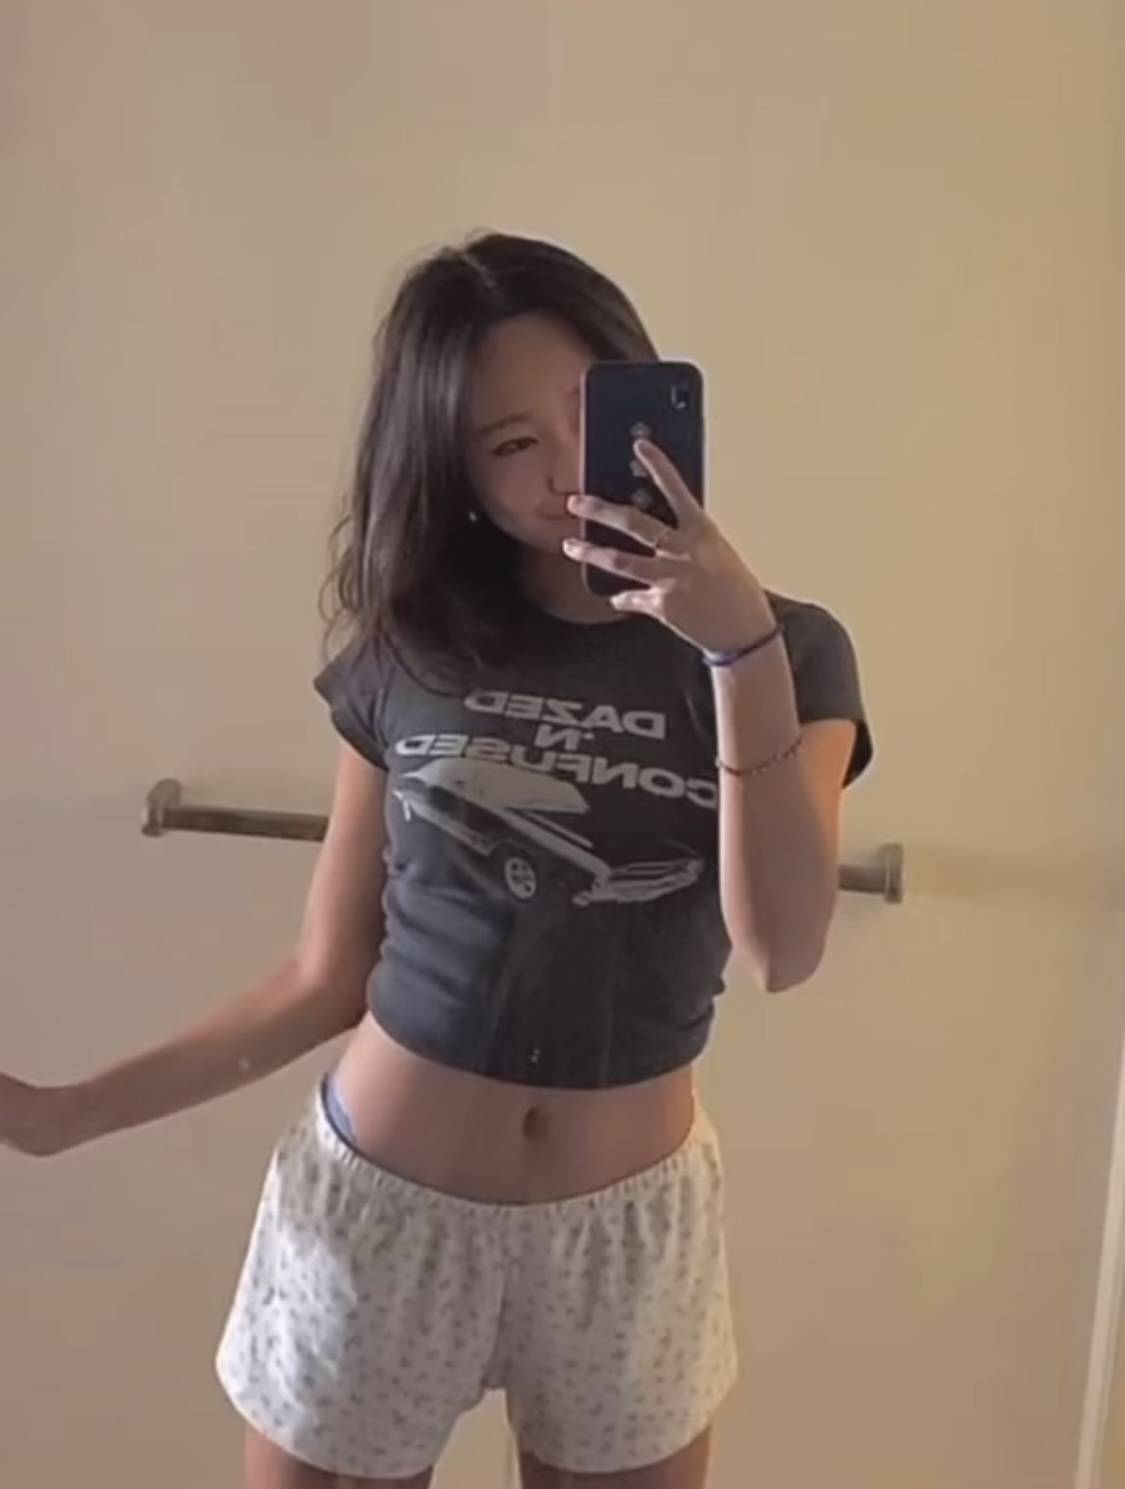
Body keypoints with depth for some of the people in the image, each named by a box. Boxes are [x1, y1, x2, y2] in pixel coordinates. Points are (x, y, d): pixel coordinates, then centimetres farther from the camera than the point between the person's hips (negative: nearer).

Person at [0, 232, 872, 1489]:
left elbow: (782, 949, -20)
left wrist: (742, 649, -29)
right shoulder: (404, 658, -4)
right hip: (373, 1206, 1)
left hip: (627, 1227, 0)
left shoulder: (783, 653, -7)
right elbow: (326, 980, 0)